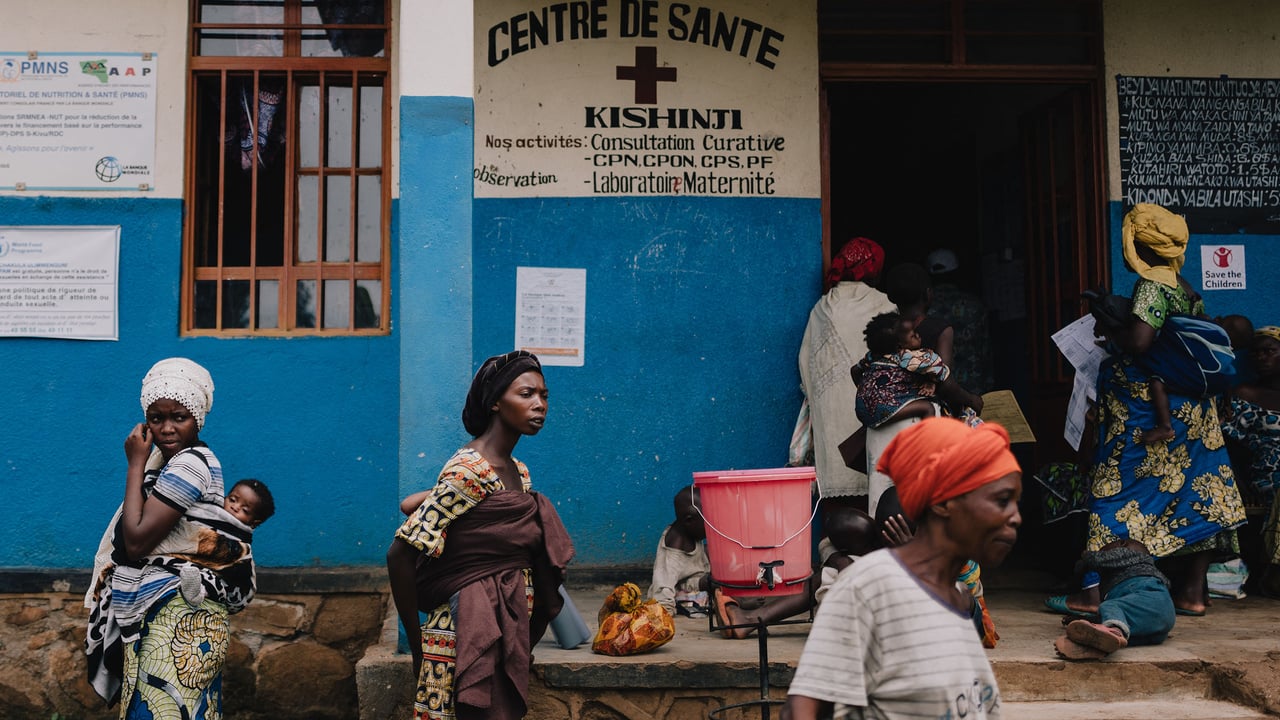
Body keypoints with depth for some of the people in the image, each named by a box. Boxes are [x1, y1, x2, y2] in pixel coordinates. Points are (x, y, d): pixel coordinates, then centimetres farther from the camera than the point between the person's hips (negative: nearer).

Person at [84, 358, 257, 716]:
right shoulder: (167, 457, 12)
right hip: (153, 616, 10)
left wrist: (136, 465, -15)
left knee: (161, 707, -5)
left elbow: (136, 541, -20)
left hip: (177, 621, -10)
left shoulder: (190, 464, -18)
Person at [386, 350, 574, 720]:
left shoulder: (519, 473, 10)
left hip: (509, 640, 8)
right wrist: (417, 644, -10)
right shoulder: (470, 470, -17)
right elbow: (399, 555, -18)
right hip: (469, 640, -8)